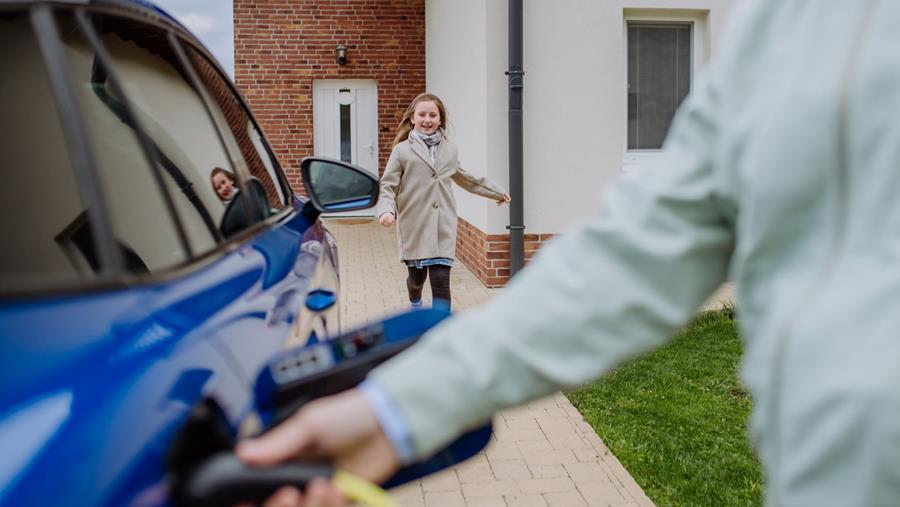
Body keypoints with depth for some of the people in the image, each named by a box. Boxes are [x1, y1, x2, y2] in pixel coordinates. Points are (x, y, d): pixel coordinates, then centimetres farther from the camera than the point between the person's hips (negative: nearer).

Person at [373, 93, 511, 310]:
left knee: (441, 280, -8)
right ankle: (415, 304, 48)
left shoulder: (449, 149, 9)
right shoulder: (402, 150, -3)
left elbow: (467, 179, 25)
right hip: (414, 226, -1)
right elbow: (387, 186, -4)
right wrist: (386, 210, -23)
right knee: (417, 277, 13)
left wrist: (496, 191, 32)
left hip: (443, 227, 2)